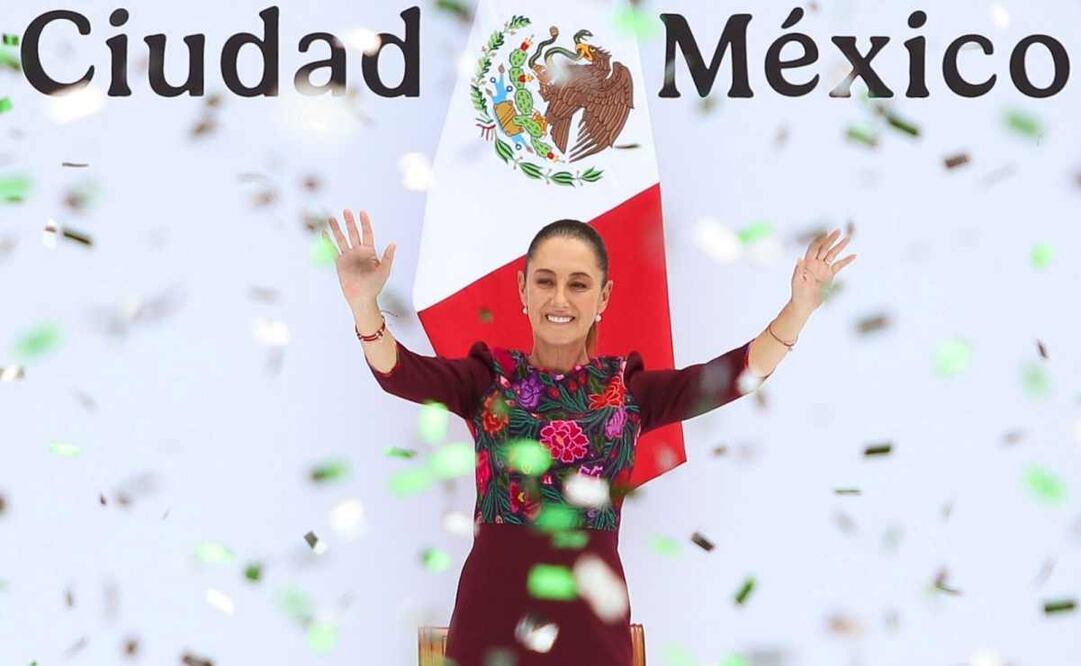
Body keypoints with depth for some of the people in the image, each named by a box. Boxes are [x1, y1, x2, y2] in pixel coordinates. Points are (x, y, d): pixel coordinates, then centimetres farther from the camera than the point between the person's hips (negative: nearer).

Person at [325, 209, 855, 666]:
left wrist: (800, 306, -18)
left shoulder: (629, 389, 4)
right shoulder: (489, 378, 3)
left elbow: (738, 374, -6)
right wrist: (364, 302, -30)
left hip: (590, 611, 1)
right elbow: (397, 372, -12)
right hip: (492, 607, -1)